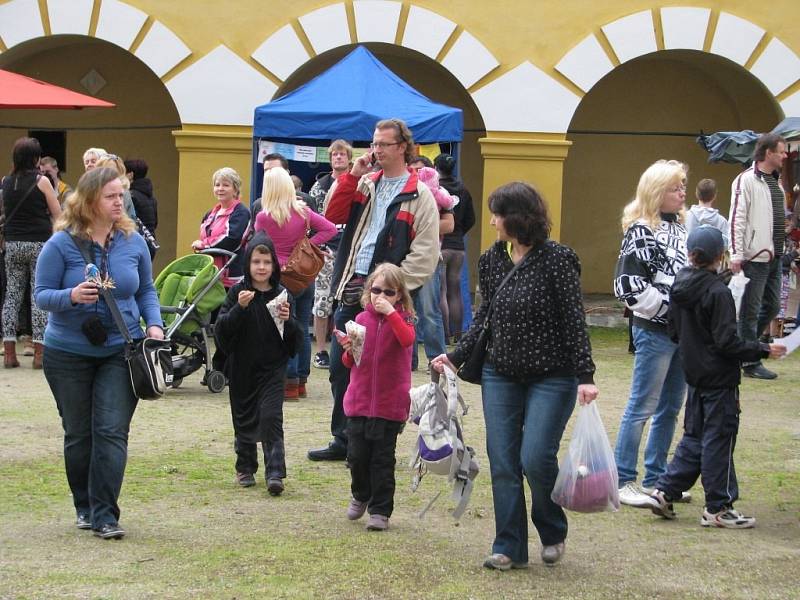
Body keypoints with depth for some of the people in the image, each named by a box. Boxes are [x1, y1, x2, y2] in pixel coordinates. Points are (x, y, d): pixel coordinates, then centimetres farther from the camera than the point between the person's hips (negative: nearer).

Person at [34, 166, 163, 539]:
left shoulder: (132, 241, 0)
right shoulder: (62, 244, -9)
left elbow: (146, 290, 11)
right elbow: (42, 294, -6)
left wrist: (154, 324, -5)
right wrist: (71, 296, -26)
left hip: (120, 351, 1)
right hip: (68, 353, -1)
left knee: (112, 432, -9)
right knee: (79, 434, 11)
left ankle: (104, 515, -8)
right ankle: (84, 507, 27)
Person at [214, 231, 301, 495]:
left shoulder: (281, 295, 0)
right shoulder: (237, 292, -2)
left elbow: (295, 339, 2)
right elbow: (221, 330, -11)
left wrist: (287, 321, -18)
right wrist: (239, 308, -25)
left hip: (272, 368, -1)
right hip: (242, 367, 1)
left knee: (271, 416, -11)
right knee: (244, 419, 9)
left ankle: (275, 473, -12)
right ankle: (245, 468, 25)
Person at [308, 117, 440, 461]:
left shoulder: (418, 194, -5)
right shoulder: (365, 185, 15)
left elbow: (425, 255, -10)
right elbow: (333, 217, 6)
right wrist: (352, 177, -1)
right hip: (351, 289, 6)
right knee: (340, 367, 10)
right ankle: (343, 441, 20)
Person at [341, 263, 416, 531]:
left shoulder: (402, 319, -1)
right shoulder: (362, 319, 6)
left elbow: (407, 340, -26)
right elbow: (349, 363, 13)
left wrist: (390, 312, -27)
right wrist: (349, 351, -8)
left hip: (390, 404, -3)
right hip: (359, 400, 3)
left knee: (382, 459, 1)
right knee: (357, 455, 5)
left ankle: (380, 510, 10)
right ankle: (360, 496, 30)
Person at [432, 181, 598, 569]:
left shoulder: (557, 260, -11)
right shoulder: (492, 260, 7)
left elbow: (574, 321, -12)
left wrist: (586, 376, -16)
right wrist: (456, 356, 6)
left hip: (551, 378, -6)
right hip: (501, 376, 6)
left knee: (535, 458, -12)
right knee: (503, 463, 1)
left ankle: (553, 532, 15)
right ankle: (510, 547, 9)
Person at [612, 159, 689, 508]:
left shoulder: (680, 227, 11)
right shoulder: (641, 232, -13)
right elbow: (628, 285, -18)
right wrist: (667, 308, -16)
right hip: (655, 332, -8)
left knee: (671, 408, 14)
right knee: (642, 407, -2)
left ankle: (655, 479, 23)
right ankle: (624, 481, 6)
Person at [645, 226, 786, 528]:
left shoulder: (679, 286, 2)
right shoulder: (718, 292, -20)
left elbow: (674, 331, 10)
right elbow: (727, 342, -21)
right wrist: (764, 350, -13)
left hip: (695, 375, 8)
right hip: (719, 378, -8)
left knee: (694, 437, 17)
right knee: (719, 440, 0)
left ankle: (665, 491, 14)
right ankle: (718, 508, 6)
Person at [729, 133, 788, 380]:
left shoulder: (775, 180, 16)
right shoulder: (746, 180, -10)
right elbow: (737, 219, -15)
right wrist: (736, 255, -20)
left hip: (774, 255, 9)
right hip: (755, 256, -9)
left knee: (772, 306, 13)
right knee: (751, 310, -1)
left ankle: (745, 344, 26)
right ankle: (750, 362, 4)